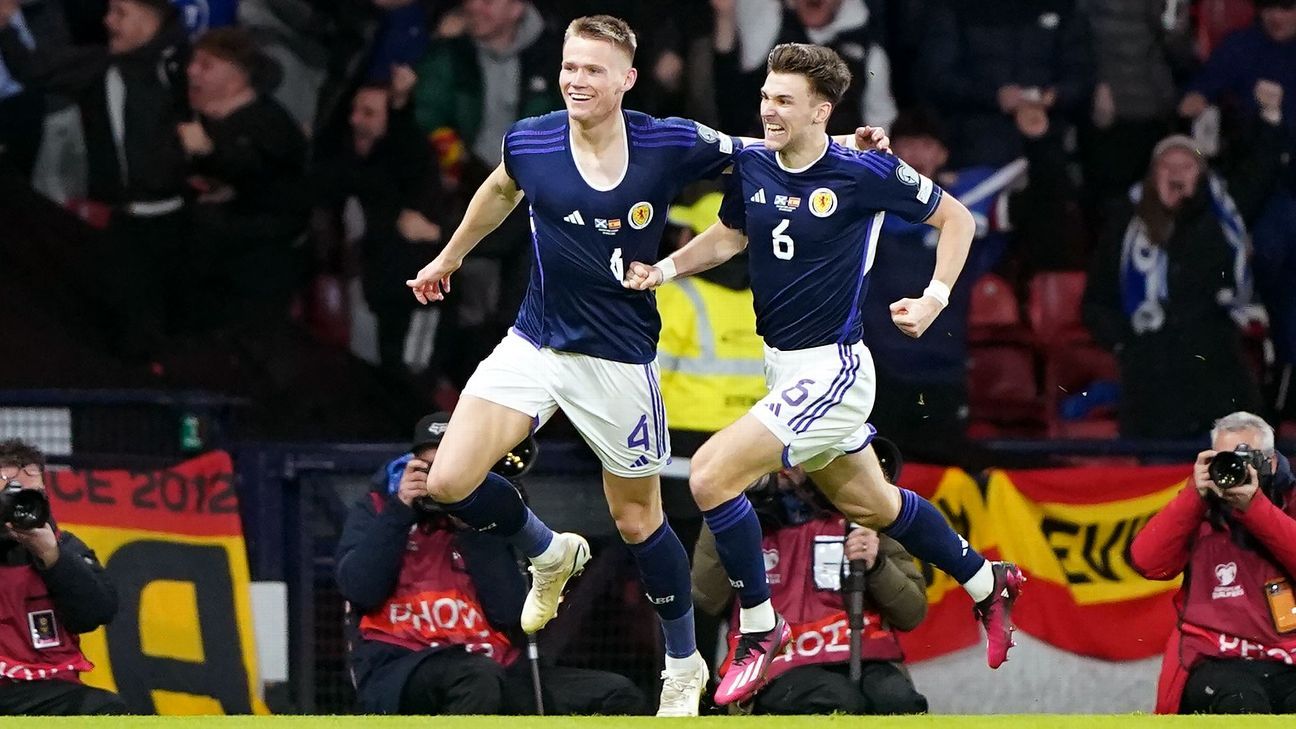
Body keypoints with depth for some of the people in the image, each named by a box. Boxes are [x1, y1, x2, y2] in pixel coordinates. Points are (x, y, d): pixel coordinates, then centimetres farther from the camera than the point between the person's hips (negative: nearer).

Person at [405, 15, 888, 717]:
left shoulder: (672, 144, -17)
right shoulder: (528, 141, -10)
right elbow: (500, 191, 15)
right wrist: (447, 259, 29)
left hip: (619, 360, -2)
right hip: (533, 343, 2)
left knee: (637, 520, 8)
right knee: (449, 483, -11)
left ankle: (685, 664, 31)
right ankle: (549, 554, 20)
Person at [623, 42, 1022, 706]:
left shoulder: (865, 172, -18)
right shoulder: (750, 165, -2)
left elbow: (955, 218, -4)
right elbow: (730, 235, 17)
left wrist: (936, 297, -14)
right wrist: (665, 269, 1)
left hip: (830, 370, -8)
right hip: (783, 365, 8)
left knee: (711, 476, -18)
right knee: (868, 504, 23)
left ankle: (758, 630, -1)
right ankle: (987, 583, 44)